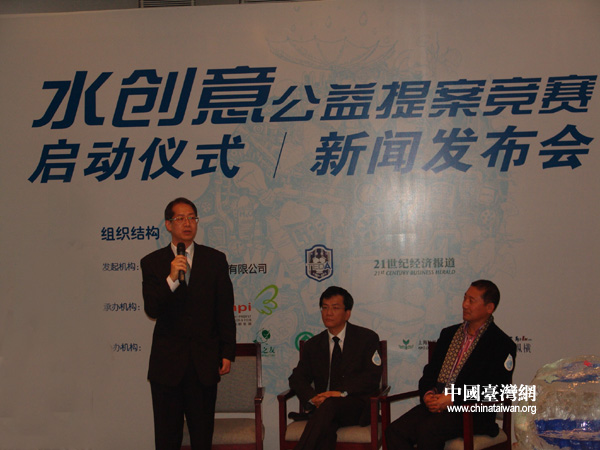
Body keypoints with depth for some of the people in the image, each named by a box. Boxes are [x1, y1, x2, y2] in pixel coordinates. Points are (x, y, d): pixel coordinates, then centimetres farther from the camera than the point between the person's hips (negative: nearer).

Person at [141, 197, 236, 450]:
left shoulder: (215, 260, 6)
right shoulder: (152, 263, 3)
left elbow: (225, 311, 6)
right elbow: (151, 310, -8)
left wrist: (227, 353, 1)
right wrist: (171, 278, -22)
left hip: (204, 362, 1)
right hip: (167, 362, 0)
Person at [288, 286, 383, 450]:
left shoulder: (367, 338, 6)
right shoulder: (312, 345, 19)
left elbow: (372, 377, -5)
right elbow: (297, 378, 12)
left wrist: (341, 392, -20)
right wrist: (312, 398, -11)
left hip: (356, 407, -2)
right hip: (323, 407, 3)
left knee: (330, 404, -37)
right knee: (326, 430, -35)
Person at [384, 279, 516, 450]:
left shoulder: (502, 344, -1)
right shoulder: (449, 333, 21)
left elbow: (497, 389, -11)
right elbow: (430, 370, 21)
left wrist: (454, 399, -17)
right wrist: (427, 393, -2)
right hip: (435, 403, 6)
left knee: (427, 430, -33)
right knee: (395, 431, -19)